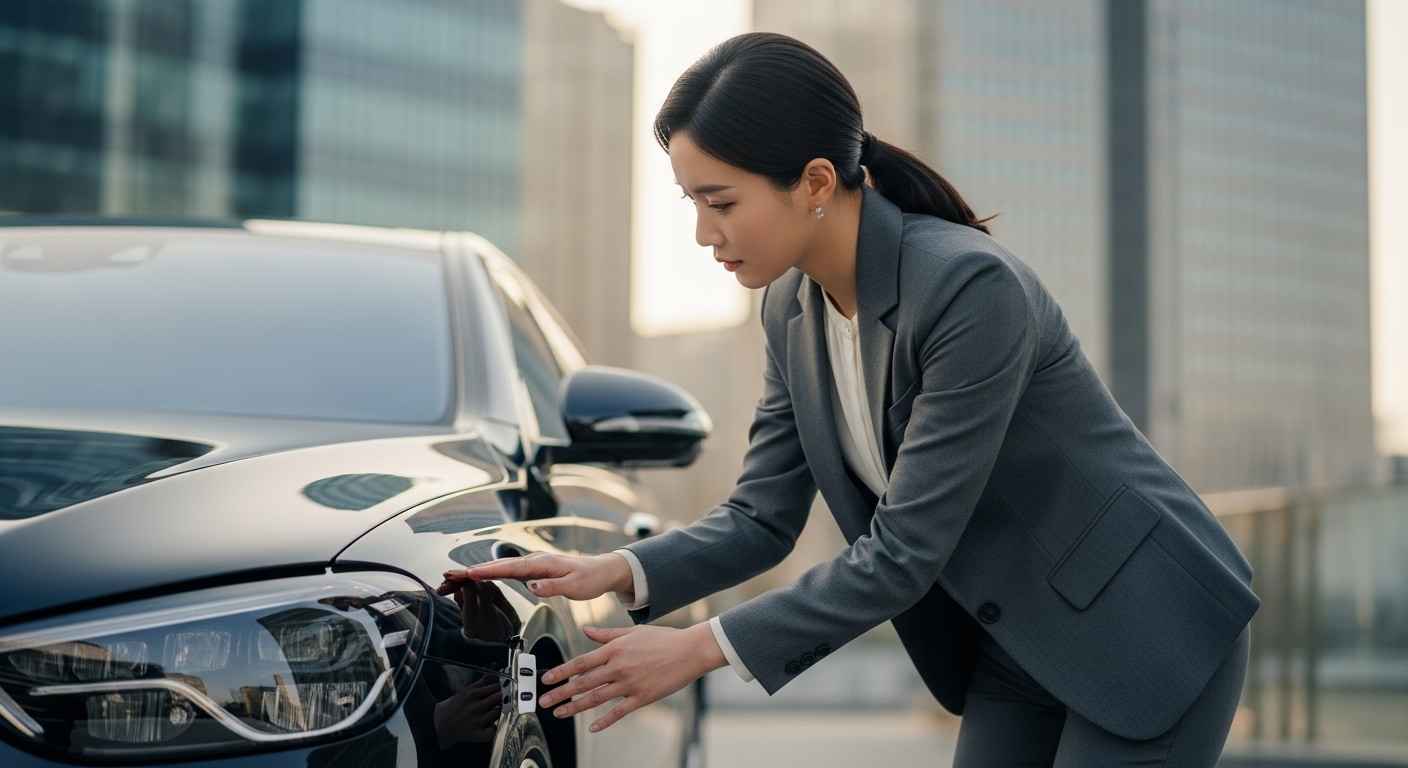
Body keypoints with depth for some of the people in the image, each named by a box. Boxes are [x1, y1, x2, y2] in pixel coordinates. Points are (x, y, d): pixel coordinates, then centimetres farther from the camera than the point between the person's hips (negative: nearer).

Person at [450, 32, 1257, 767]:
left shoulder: (972, 288, -28)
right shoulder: (792, 307, -4)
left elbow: (903, 552, -27)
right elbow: (763, 517, 1)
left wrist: (702, 648, -25)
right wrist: (618, 571, -16)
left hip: (1149, 635, -7)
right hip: (1015, 648, 7)